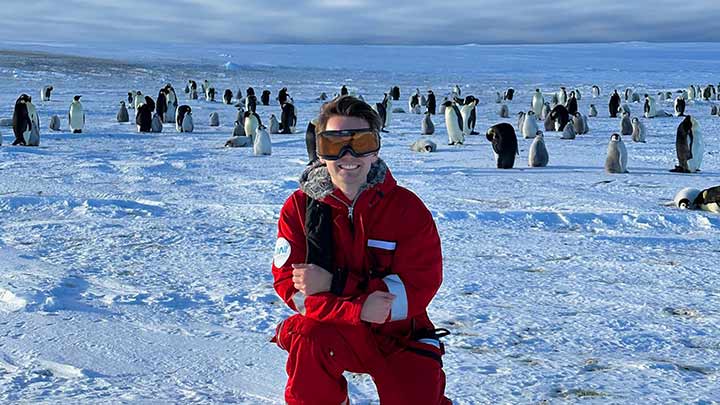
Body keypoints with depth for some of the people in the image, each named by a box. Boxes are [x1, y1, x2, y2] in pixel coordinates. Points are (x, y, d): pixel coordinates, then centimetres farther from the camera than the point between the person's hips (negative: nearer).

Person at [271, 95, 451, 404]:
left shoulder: (407, 207, -10)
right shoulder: (299, 207, -8)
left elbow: (420, 286, -17)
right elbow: (290, 283, -14)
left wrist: (334, 284, -25)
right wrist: (358, 308, -32)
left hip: (398, 334, 1)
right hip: (337, 332, 0)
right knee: (308, 338, -33)